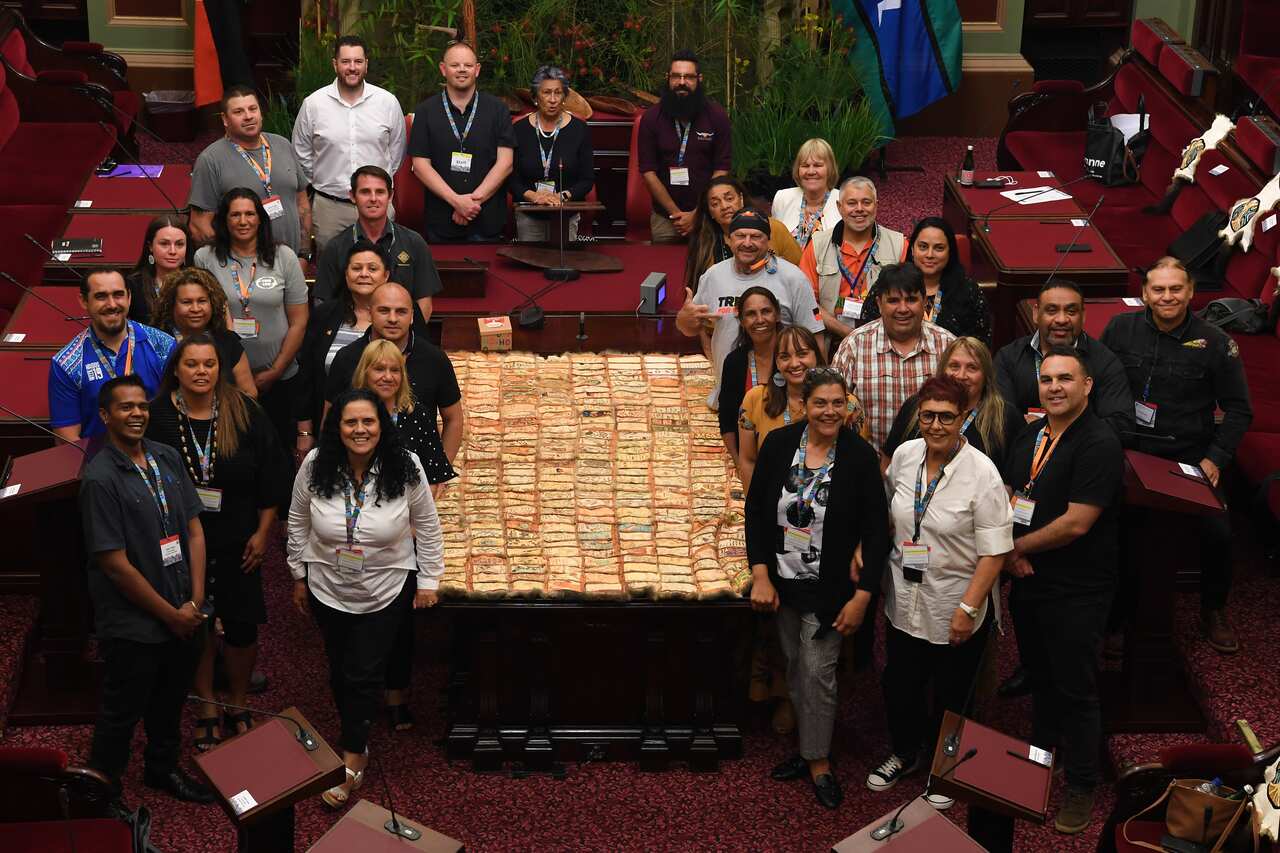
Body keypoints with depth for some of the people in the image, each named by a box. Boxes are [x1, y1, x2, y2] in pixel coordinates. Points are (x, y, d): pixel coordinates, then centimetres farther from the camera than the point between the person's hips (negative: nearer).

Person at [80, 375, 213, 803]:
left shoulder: (167, 458, 1)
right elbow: (116, 563, -19)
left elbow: (194, 530, 5)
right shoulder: (100, 479, -20)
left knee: (170, 702, 25)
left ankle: (163, 768, 47)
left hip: (184, 617, 6)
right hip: (134, 625, -6)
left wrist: (195, 602, -4)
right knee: (122, 712, 10)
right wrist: (171, 614, -13)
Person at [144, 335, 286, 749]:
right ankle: (206, 710, 28)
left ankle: (237, 706, 29)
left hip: (237, 542, 0)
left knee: (241, 628, 7)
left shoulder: (245, 413, -8)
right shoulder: (157, 416, -9)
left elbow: (269, 478, -1)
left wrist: (263, 532, -2)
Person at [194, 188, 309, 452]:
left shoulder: (283, 257, 2)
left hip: (278, 378, 1)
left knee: (279, 445, 6)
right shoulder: (205, 258, 0)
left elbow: (298, 321, 2)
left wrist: (275, 372, -3)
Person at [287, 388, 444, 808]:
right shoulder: (315, 466, -14)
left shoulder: (406, 469, -18)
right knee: (340, 670, 15)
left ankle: (351, 761, 11)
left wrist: (428, 581, -2)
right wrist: (299, 574, 8)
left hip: (385, 592, -2)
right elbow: (298, 522, 2)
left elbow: (427, 526, -5)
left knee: (363, 675, -2)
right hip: (327, 589, 2)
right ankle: (357, 744, 35)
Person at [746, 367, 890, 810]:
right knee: (795, 667, 14)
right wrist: (760, 575, -7)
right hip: (783, 582, 3)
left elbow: (876, 528, -10)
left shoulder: (860, 457, -14)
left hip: (829, 588, -3)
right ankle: (808, 746, 29)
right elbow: (755, 509, -1)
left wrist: (861, 596, -13)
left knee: (818, 671, -3)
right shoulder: (778, 445, -8)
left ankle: (819, 761, 12)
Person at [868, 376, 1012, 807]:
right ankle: (906, 753, 45)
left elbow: (994, 551, -19)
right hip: (905, 602, 4)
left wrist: (968, 608, -21)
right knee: (898, 686, 18)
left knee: (950, 695, 14)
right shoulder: (904, 455, -5)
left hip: (957, 608, -4)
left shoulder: (982, 473, -21)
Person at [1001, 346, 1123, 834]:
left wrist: (1018, 547, -10)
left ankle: (1081, 787, 16)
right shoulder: (1028, 439, 7)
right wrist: (1009, 553, -7)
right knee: (1039, 677, 21)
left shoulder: (1099, 445, -18)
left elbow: (1076, 523, -23)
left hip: (1077, 592, -7)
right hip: (1027, 582, 7)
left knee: (1076, 690, 2)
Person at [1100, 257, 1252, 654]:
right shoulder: (1120, 329, 1)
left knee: (1218, 532, -12)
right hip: (1129, 450, 0)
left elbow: (1239, 409, 4)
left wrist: (1216, 458, -6)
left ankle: (1213, 611, 16)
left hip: (1188, 456, 0)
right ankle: (1121, 610, 6)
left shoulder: (1216, 343, -3)